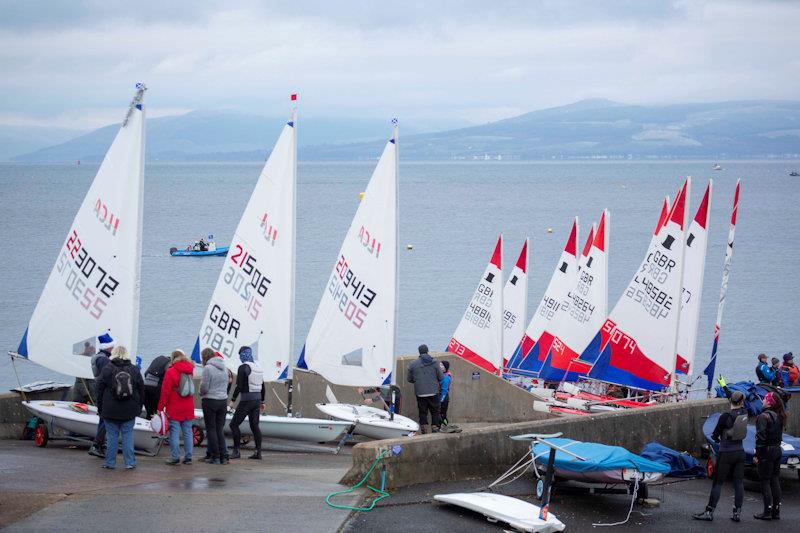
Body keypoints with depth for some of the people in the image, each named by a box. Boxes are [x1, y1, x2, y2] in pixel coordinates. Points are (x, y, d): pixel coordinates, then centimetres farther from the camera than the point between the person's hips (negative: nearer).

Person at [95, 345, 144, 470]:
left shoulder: (107, 369, -4)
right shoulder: (134, 370, 3)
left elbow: (100, 390, -1)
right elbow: (141, 390, 8)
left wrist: (100, 408, 8)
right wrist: (139, 407, 16)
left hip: (111, 411, -2)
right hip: (129, 412, 2)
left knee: (112, 436, 3)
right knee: (128, 435, 6)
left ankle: (110, 462, 7)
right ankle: (130, 462, 5)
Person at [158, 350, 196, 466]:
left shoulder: (170, 372, -10)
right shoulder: (189, 371, 5)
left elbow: (165, 391, -11)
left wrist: (160, 407, -6)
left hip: (174, 409, -5)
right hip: (188, 409, 5)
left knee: (174, 433, -1)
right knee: (187, 432, 10)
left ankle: (175, 458, -3)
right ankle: (188, 457, 12)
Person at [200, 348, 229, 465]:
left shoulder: (208, 368, -13)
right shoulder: (224, 368, 8)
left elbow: (204, 387, -12)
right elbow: (226, 384, 10)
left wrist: (202, 394, 7)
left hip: (210, 401, -6)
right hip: (223, 400, 6)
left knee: (211, 429, 2)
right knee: (220, 429, 10)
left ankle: (215, 457, 1)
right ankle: (223, 456, 7)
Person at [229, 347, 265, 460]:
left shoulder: (243, 368, -12)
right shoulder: (258, 367, 11)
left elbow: (239, 386, -17)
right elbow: (263, 387, 16)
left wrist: (233, 400, -13)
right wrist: (262, 402, 23)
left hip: (246, 400, -7)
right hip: (257, 399, 7)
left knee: (234, 424, -1)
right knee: (255, 426, 11)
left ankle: (236, 451, -5)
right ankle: (258, 452, 8)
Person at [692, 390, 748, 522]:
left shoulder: (725, 416, -17)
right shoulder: (744, 413, -1)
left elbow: (714, 435, -9)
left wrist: (719, 440, 15)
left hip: (726, 453, -5)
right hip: (740, 452, 5)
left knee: (718, 483, 0)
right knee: (739, 483, 6)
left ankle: (709, 512, 3)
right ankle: (737, 513, 5)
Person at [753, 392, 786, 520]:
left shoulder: (764, 416, -16)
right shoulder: (779, 416, 9)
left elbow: (761, 436, -19)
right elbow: (779, 434, 12)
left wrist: (757, 455, -16)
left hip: (766, 451, -8)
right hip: (777, 450, 8)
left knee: (765, 481, -3)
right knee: (775, 480, 12)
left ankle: (767, 512, -4)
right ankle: (776, 511, 14)